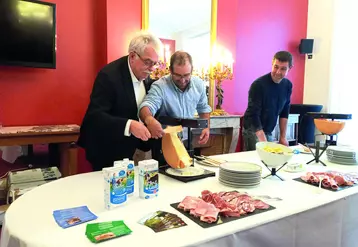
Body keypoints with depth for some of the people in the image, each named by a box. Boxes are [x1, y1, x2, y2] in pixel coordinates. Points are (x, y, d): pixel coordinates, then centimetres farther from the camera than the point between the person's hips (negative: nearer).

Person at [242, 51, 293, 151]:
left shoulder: (288, 85, -1)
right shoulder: (258, 85, -21)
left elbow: (284, 112, 6)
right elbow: (254, 115, -24)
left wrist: (283, 137, 4)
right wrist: (263, 141, -29)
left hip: (269, 131, 6)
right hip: (253, 130, -6)